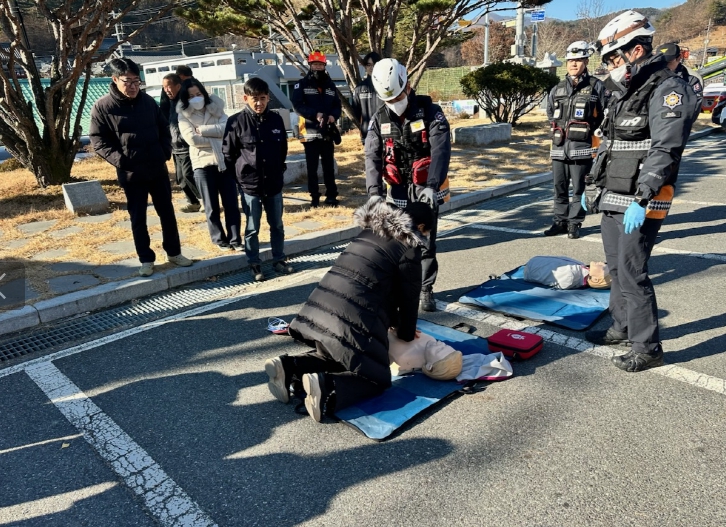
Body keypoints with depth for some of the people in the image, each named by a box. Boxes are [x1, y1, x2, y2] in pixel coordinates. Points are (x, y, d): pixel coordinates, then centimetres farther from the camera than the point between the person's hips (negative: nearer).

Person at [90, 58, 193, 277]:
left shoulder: (148, 101, 3)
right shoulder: (102, 107, -8)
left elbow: (163, 128, 14)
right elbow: (98, 141, -6)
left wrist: (166, 151, 0)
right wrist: (119, 159, -18)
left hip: (158, 168, 3)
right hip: (130, 173, -3)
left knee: (167, 212, 12)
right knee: (138, 218, 6)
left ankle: (174, 252, 26)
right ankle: (146, 260, 18)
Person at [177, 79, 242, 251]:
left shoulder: (215, 108, 9)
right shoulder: (184, 116, 2)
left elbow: (227, 128, -7)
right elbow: (192, 139, -11)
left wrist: (203, 129, -11)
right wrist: (217, 139, -8)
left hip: (224, 161, 2)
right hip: (202, 163, -2)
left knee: (231, 203, 3)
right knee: (211, 206, 6)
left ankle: (235, 239, 13)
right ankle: (220, 239, 19)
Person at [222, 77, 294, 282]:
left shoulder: (276, 119, 1)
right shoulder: (236, 122, -10)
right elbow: (228, 153, -2)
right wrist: (241, 173, 3)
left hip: (274, 183, 3)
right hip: (249, 184, -3)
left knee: (277, 225, 14)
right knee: (252, 228, 8)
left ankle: (279, 259, 29)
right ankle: (254, 264, 20)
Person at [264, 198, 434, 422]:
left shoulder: (370, 231, 21)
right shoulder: (409, 246, -1)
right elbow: (408, 296, 4)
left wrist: (395, 321, 36)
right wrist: (406, 334, 21)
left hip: (321, 308, 8)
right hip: (353, 320, -8)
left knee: (334, 356, 34)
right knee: (378, 379, 12)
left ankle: (288, 366, 7)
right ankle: (326, 387, -15)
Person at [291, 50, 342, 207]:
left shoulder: (330, 85, 12)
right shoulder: (302, 84, 0)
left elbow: (337, 105, 10)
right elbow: (297, 105, -10)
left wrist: (333, 116, -12)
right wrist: (316, 115, -21)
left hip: (327, 132, 3)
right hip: (310, 132, -3)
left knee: (329, 166, 7)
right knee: (312, 167, 4)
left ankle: (331, 196, 14)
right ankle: (314, 196, 12)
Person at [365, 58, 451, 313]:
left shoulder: (430, 111, -10)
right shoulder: (379, 119, -1)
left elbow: (441, 150, -20)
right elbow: (373, 157, -10)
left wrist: (432, 186, -35)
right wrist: (375, 192, -25)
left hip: (426, 189, -2)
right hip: (397, 190, 3)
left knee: (426, 242, 3)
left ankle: (425, 290, 17)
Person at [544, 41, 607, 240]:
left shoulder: (596, 86, 0)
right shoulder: (557, 89, 13)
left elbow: (605, 115, -1)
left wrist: (591, 132, -4)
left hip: (582, 147, -4)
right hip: (559, 147, 4)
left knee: (579, 188, 2)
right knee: (559, 187, 9)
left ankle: (574, 223, 11)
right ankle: (560, 221, 20)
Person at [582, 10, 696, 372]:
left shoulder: (668, 90, -12)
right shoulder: (624, 93, 16)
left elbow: (664, 151, -21)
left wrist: (641, 200, -27)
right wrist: (592, 185, 20)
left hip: (639, 205, -9)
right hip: (613, 200, 9)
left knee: (632, 274, -7)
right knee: (616, 269, 16)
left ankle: (648, 348, 6)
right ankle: (622, 328, 31)